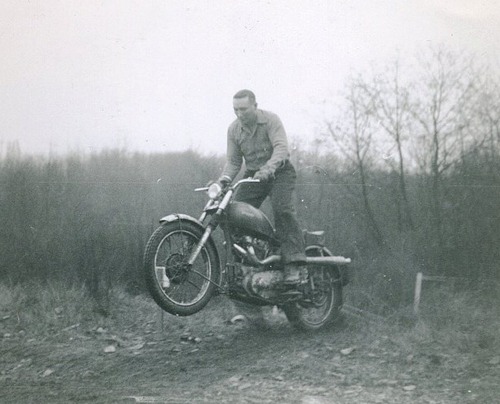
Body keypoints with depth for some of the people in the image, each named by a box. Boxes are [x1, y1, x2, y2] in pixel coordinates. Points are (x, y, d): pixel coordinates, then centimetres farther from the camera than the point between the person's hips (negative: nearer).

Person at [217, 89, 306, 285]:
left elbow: (281, 147, -26)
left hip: (279, 172, -5)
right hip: (253, 175, 5)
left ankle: (294, 264, -29)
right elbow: (233, 160, 3)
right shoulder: (234, 129, 2)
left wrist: (268, 168, -44)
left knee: (282, 209, -27)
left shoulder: (271, 120, -13)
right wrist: (225, 178, -18)